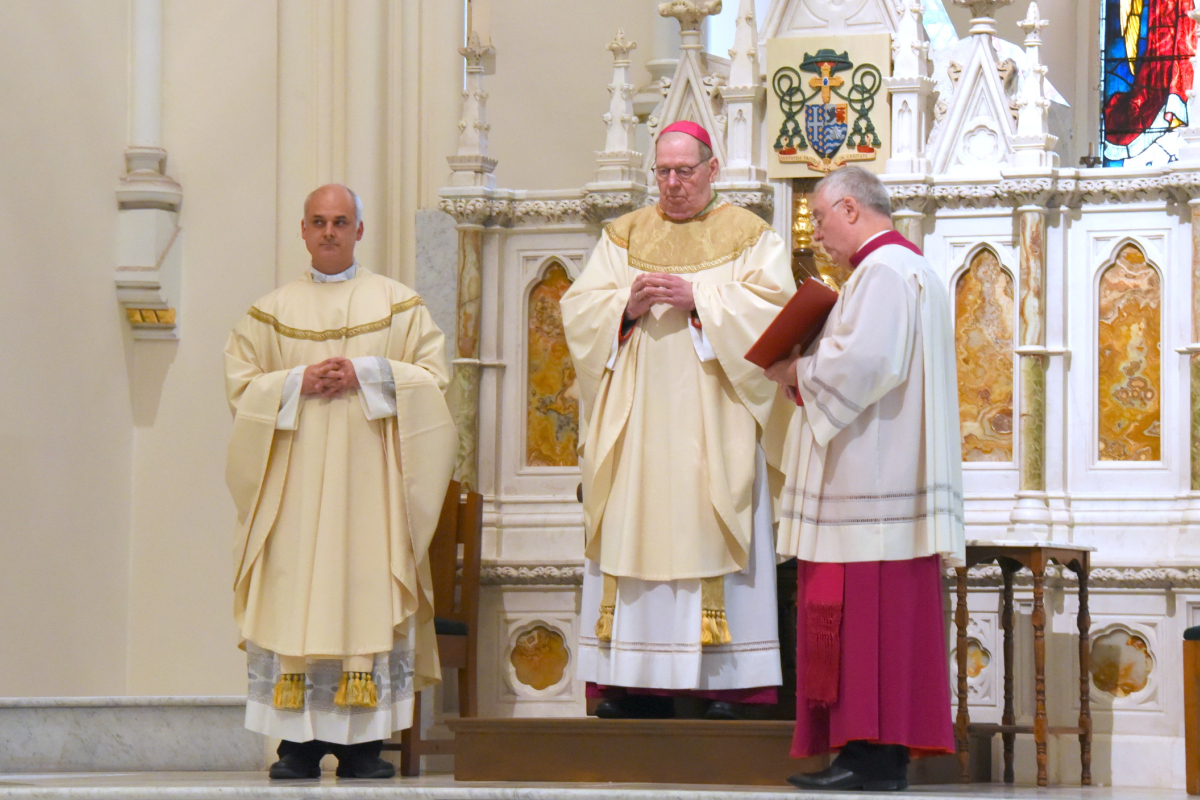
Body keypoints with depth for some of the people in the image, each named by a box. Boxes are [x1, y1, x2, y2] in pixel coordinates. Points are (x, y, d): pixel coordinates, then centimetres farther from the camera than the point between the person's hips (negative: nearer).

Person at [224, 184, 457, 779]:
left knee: (366, 593, -8)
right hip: (296, 480, 1)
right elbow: (239, 382, 7)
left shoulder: (397, 303, 10)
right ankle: (299, 743, -4)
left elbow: (433, 375, 4)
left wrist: (367, 375, -9)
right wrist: (299, 383, -9)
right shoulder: (273, 310, 13)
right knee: (295, 599, -6)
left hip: (369, 477, -1)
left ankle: (362, 745, -5)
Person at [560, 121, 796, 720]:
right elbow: (578, 309, 8)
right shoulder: (624, 237, 16)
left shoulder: (749, 237, 8)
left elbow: (771, 308, -6)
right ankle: (637, 683, -4)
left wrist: (698, 300, -15)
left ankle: (720, 680, -9)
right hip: (637, 419, 3)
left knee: (709, 534, -9)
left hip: (713, 423, -3)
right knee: (635, 533, -4)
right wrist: (628, 306, -11)